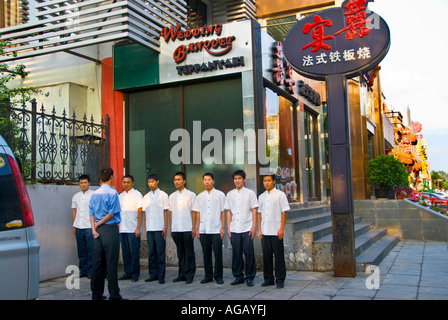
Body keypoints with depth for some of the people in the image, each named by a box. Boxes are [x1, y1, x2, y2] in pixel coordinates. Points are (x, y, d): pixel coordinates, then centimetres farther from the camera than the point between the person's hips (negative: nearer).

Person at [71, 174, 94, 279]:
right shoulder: (76, 196, 14)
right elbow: (74, 211, 18)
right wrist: (74, 226, 13)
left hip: (90, 227, -4)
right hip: (79, 227, 4)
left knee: (91, 250, -3)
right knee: (81, 251, 8)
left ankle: (90, 271, 5)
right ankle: (83, 270, 17)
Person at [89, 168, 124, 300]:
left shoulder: (94, 194, 10)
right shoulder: (112, 193, -9)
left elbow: (91, 213, 5)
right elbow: (111, 214, -12)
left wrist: (94, 228, -3)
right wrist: (98, 225, -3)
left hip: (98, 230, 6)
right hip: (110, 229, -6)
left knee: (98, 263, 11)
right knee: (111, 263, -2)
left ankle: (96, 294, 18)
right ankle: (114, 295, 4)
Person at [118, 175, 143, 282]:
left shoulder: (137, 195, -2)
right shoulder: (120, 196, 15)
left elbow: (140, 212, -7)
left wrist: (138, 228, -14)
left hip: (133, 229, -5)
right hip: (122, 229, 5)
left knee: (134, 252, -2)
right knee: (125, 252, 9)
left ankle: (135, 274, 7)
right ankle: (128, 272, 18)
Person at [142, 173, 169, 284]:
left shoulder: (163, 195, 2)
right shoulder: (146, 197, 14)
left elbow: (165, 212, 0)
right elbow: (145, 213, 15)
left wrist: (165, 227, -7)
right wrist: (145, 229, 9)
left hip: (159, 228, -4)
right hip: (149, 229, 4)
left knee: (160, 253, -2)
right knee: (151, 253, 6)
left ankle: (161, 276, 3)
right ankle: (153, 274, 14)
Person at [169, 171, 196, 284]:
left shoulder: (191, 195, 2)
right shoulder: (172, 196, 13)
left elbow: (193, 212, 0)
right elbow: (171, 213, 14)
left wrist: (194, 228, -5)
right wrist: (170, 228, 10)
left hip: (187, 229, -3)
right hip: (176, 229, 3)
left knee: (189, 252, 0)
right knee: (180, 252, 9)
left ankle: (189, 275, 7)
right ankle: (181, 274, 17)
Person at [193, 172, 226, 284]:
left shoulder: (220, 195, 3)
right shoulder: (200, 196, 11)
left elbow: (223, 212, 1)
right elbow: (198, 214, 13)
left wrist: (222, 228, -5)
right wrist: (197, 229, 7)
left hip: (216, 230, -3)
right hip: (203, 230, 3)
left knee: (218, 254, -1)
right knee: (206, 254, 8)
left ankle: (218, 276, 10)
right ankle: (208, 275, 18)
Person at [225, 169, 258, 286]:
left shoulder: (250, 193, 3)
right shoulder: (230, 194, 11)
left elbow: (254, 211, 2)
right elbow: (229, 212, 13)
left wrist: (254, 227, -5)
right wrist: (228, 227, 7)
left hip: (247, 229, -3)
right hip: (234, 229, 3)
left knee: (249, 253, -1)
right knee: (236, 254, 6)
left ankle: (250, 277, 10)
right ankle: (238, 276, 18)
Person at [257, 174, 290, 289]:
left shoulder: (280, 195, -1)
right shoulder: (261, 196, 12)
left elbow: (284, 212, -4)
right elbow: (259, 213, 13)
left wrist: (281, 229, -10)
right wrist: (259, 230, 7)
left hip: (276, 232, -4)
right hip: (265, 232, 4)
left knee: (279, 256, 1)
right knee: (266, 256, 9)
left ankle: (280, 280, 11)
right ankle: (268, 279, 19)